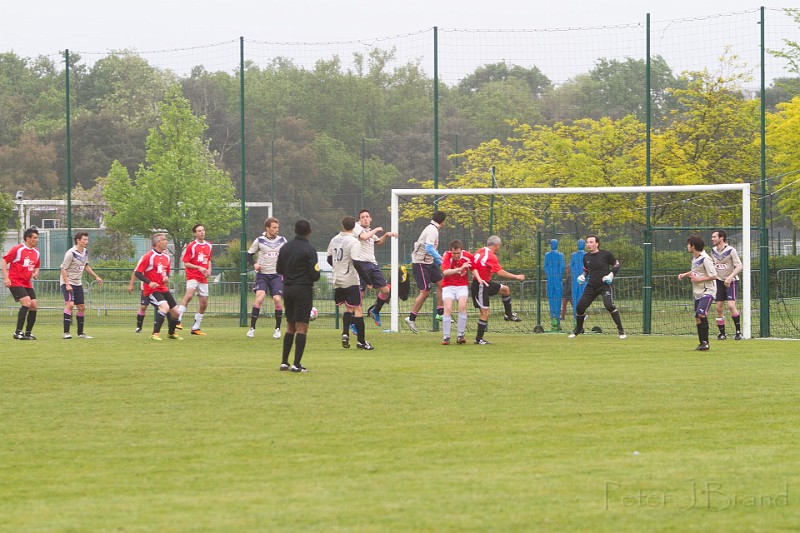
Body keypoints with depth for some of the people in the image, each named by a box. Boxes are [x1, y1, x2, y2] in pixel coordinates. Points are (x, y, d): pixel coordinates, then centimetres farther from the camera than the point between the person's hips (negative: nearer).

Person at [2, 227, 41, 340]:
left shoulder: (36, 252, 10)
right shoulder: (18, 249, -12)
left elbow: (37, 266, 25)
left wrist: (35, 273, 2)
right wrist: (6, 277, -18)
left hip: (27, 283, 8)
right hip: (15, 282, -8)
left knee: (34, 306, 1)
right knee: (27, 303, -21)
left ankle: (28, 333, 13)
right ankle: (18, 333, -17)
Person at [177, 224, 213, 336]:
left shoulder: (208, 246, 13)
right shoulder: (191, 246, -5)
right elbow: (186, 263, -7)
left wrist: (209, 270, 8)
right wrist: (199, 268, -18)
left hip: (203, 279, 6)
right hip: (192, 276, -6)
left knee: (204, 303, 6)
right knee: (189, 295, -31)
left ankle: (196, 327, 18)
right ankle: (178, 319, -32)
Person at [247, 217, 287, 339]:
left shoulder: (282, 241, 4)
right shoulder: (259, 240, -1)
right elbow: (250, 253, 10)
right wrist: (254, 264, -8)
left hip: (276, 275, 2)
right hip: (262, 274, -2)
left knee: (277, 299, -11)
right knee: (259, 298, -19)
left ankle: (278, 329, 5)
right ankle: (252, 328, -10)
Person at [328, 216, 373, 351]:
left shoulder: (334, 240, 7)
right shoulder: (353, 242, -14)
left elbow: (329, 259, 17)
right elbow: (356, 263, -22)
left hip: (337, 281, 7)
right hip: (351, 281, -7)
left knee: (348, 308, 19)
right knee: (358, 309, -1)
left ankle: (345, 334, 0)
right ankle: (361, 341, -1)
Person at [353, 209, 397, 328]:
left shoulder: (370, 231, 19)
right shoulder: (357, 227, -3)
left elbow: (378, 242, 37)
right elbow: (363, 237, -23)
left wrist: (387, 235, 20)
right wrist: (376, 230, -8)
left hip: (372, 264, 7)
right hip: (361, 263, -7)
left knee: (385, 290, 5)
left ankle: (375, 311, 28)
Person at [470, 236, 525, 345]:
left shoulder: (479, 252, 4)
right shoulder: (491, 256, -22)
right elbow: (500, 273, -26)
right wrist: (516, 277, -18)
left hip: (486, 283, 10)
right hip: (480, 286, -10)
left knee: (505, 289, 21)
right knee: (485, 313, -7)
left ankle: (509, 315, 33)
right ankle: (479, 339, -1)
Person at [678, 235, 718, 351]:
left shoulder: (705, 259, -17)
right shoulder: (694, 258, 11)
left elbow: (713, 276, -18)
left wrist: (698, 279, -17)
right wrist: (685, 275, 11)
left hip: (707, 291, -10)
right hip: (698, 292, 10)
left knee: (701, 313, -25)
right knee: (697, 317, 9)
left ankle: (705, 342, -21)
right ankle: (702, 343, 18)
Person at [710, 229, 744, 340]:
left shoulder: (731, 250, -13)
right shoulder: (713, 250, 6)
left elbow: (739, 266, -15)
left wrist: (730, 277, -26)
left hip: (731, 281, -6)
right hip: (719, 281, 6)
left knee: (731, 305, -18)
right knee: (719, 308, 1)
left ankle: (738, 331, -8)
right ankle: (722, 333, 10)